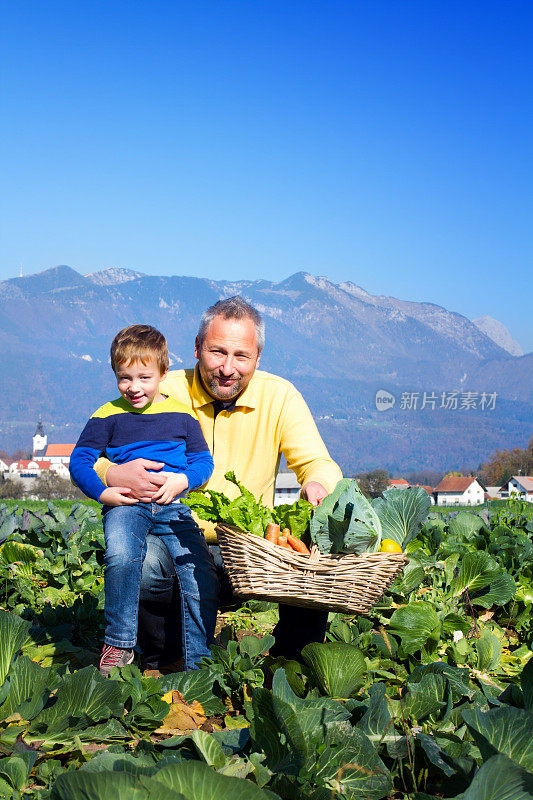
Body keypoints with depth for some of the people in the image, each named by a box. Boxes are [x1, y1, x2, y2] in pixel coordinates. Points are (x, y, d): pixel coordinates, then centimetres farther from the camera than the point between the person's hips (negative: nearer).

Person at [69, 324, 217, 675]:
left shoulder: (181, 414, 12)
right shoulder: (108, 416, 8)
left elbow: (203, 460, 14)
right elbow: (80, 460, 9)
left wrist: (182, 480, -7)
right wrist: (103, 492, -9)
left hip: (174, 506, 2)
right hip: (125, 504, -2)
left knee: (201, 576, -12)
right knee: (121, 556, -33)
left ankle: (199, 663, 3)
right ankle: (119, 644, -15)